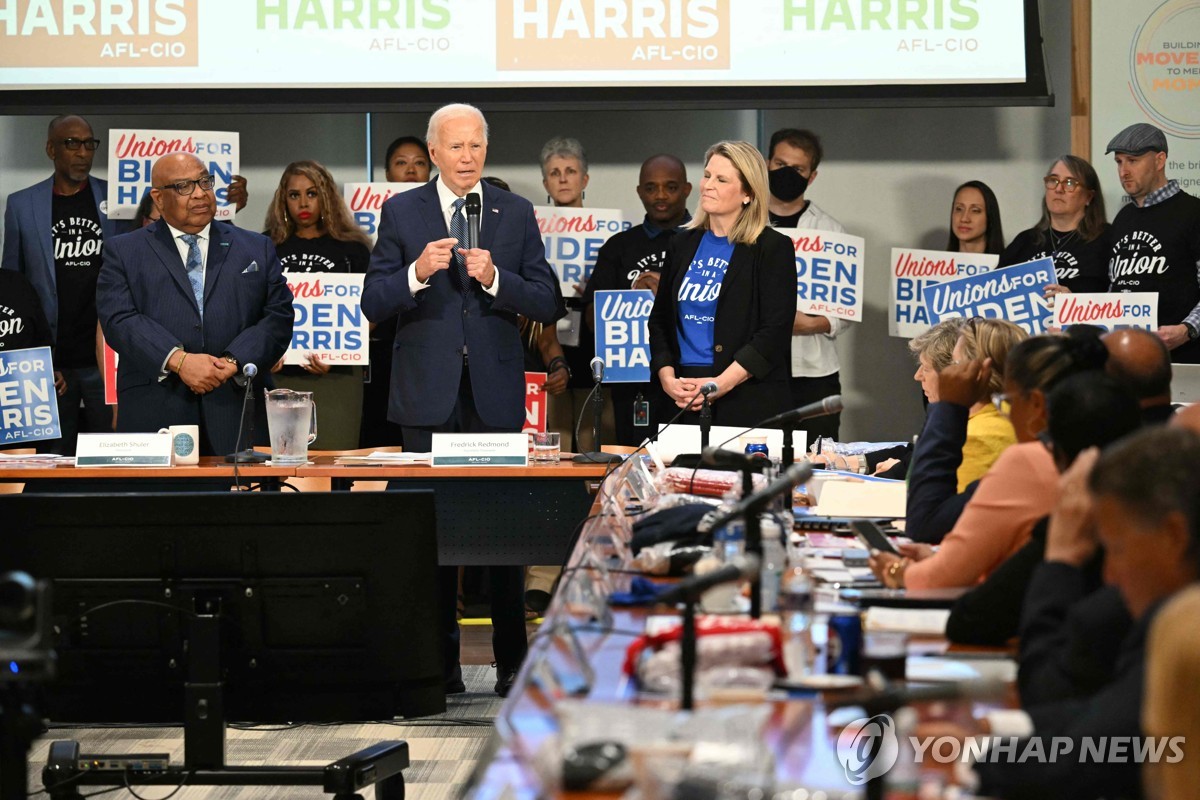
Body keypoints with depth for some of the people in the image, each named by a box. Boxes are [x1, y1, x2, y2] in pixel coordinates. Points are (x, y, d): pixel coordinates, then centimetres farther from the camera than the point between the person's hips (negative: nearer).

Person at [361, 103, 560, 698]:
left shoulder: (516, 214, 8)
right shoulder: (401, 213, 6)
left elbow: (547, 304, 2)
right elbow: (374, 303, 0)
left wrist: (495, 278, -15)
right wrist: (418, 272, -18)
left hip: (495, 392, 0)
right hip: (429, 393, 0)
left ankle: (512, 663, 6)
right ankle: (439, 664, 8)